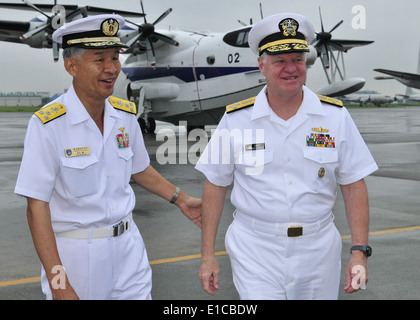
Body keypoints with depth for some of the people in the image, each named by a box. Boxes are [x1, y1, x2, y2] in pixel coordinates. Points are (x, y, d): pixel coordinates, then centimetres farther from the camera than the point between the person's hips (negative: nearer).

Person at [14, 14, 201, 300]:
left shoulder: (125, 114, 0)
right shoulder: (48, 124, -18)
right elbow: (37, 207, -18)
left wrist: (181, 199, 13)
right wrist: (59, 284, -20)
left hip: (128, 244, 5)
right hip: (75, 252, -4)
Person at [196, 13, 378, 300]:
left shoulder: (335, 116, -2)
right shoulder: (236, 119, -4)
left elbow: (354, 186, 1)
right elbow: (215, 185, 1)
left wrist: (360, 251, -7)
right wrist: (208, 254, 0)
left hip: (318, 249, 2)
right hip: (254, 251, -1)